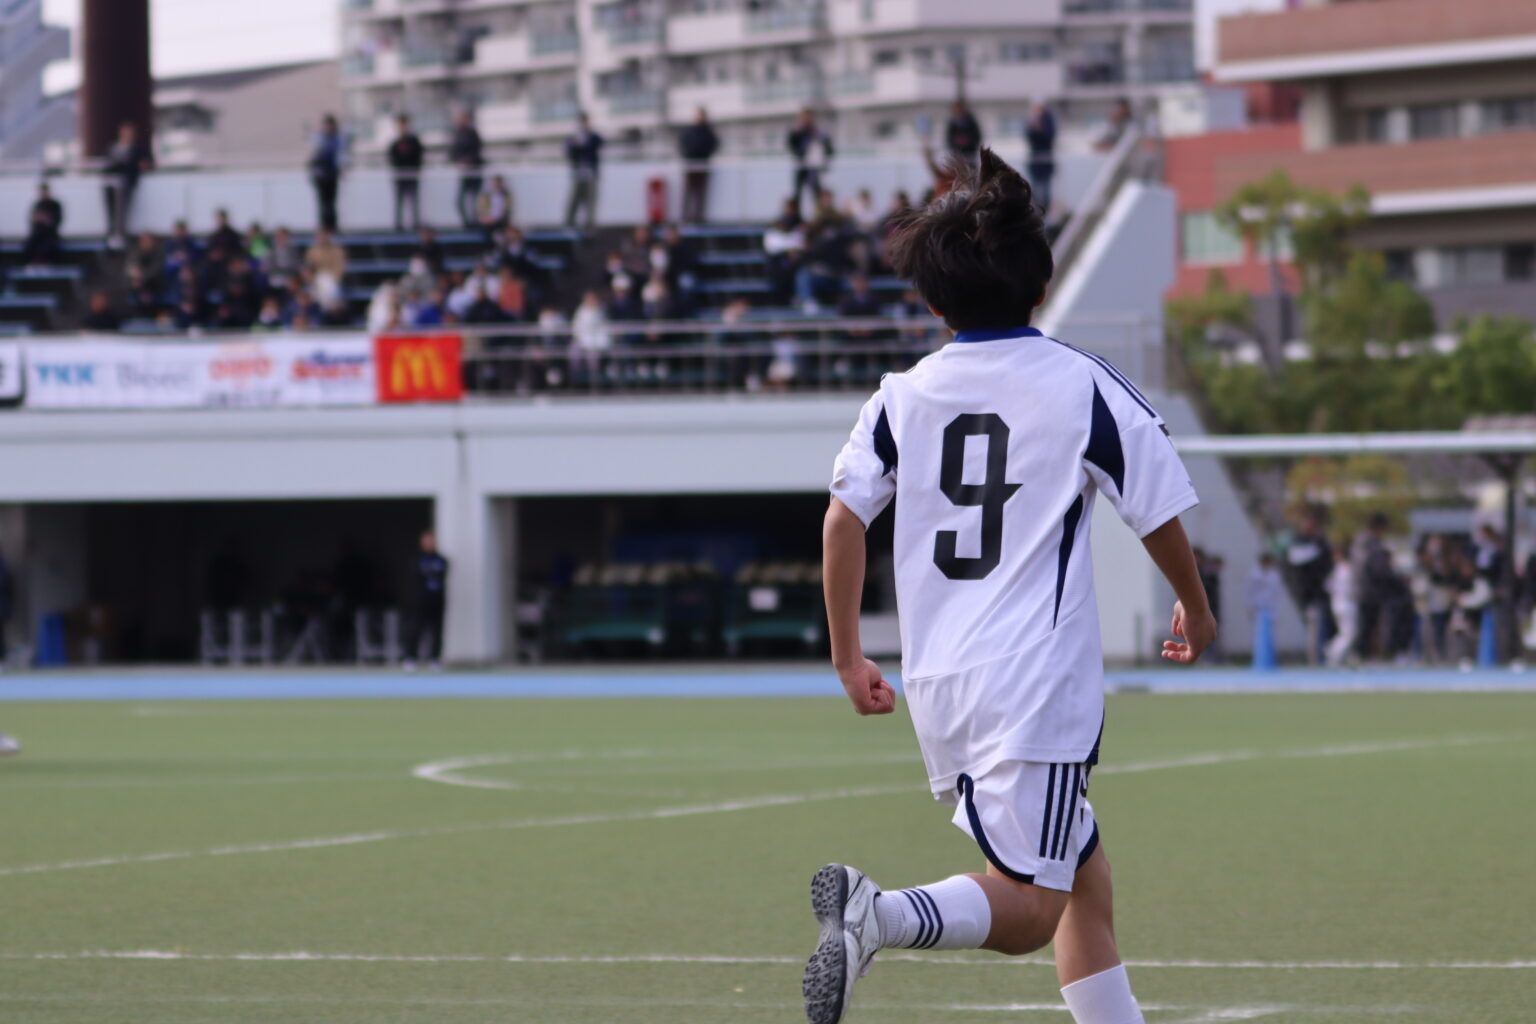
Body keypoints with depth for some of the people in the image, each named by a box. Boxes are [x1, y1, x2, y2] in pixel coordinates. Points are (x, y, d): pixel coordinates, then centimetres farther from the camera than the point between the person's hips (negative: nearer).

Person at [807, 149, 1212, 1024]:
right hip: (1036, 688, -6)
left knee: (1084, 881, 19)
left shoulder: (906, 394, 7)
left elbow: (844, 517, 3)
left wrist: (848, 656, 14)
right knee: (1028, 910, -10)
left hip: (937, 687, 6)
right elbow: (1160, 516, 0)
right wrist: (1197, 609, 20)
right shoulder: (1083, 387, -5)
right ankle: (880, 915, -34)